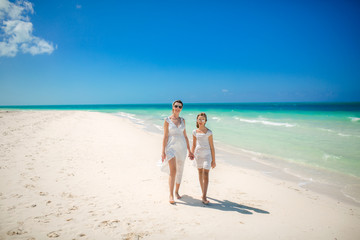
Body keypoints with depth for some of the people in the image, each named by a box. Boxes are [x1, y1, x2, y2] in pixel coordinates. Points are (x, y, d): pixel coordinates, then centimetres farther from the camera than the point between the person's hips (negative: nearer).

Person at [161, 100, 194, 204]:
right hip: (171, 147, -4)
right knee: (173, 171, -13)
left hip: (182, 147, 4)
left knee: (180, 171, 11)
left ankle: (177, 191, 28)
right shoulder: (167, 120, -3)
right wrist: (163, 151, -10)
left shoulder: (182, 120, 8)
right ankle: (171, 195, -6)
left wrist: (189, 150, 10)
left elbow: (185, 136, 12)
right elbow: (165, 137, -5)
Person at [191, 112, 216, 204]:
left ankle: (204, 197, -14)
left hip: (207, 154, -4)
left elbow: (212, 147, -3)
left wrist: (213, 160, -4)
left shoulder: (208, 132, -5)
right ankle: (203, 193, 28)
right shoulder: (195, 132, 5)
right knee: (200, 174, 12)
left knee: (205, 175, -12)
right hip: (198, 154, 4)